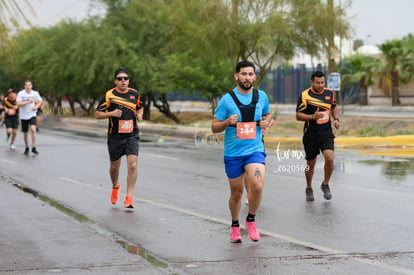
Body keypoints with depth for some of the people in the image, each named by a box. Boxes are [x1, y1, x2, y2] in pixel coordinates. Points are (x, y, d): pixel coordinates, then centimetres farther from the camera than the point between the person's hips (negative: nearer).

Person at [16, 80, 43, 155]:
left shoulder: (35, 93, -1)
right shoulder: (21, 93, -9)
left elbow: (40, 102, 12)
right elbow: (18, 104, -18)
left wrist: (36, 106, -8)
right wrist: (28, 102, -27)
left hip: (32, 115, 0)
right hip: (23, 116, 0)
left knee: (33, 129, -22)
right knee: (25, 133, 9)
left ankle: (34, 148, -17)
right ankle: (27, 148, 31)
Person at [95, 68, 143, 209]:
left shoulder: (135, 94, 5)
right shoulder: (109, 95, -5)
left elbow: (140, 107, 24)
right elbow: (97, 114, -1)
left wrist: (139, 115, 2)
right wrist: (111, 113, -17)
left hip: (132, 135, 1)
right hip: (115, 137, -1)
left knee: (133, 165, -14)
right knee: (115, 165, 13)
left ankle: (129, 197, -8)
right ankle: (115, 187, 45)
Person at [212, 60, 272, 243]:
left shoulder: (261, 96, 4)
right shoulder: (227, 99, -4)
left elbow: (267, 114, 24)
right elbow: (214, 127, 1)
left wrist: (266, 122, 2)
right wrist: (227, 122, -19)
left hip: (255, 149, 1)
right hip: (233, 152, -1)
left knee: (257, 186, -21)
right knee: (236, 192, 9)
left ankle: (251, 219, 4)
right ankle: (235, 226, 34)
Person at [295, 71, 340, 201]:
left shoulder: (330, 93, 4)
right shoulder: (305, 95, -9)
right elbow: (298, 115, -8)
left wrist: (336, 119, 5)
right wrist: (312, 117, -22)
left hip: (326, 133, 2)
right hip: (310, 135, -2)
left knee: (329, 158, -19)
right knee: (310, 163, 7)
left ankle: (325, 184, 4)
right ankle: (309, 189, 30)